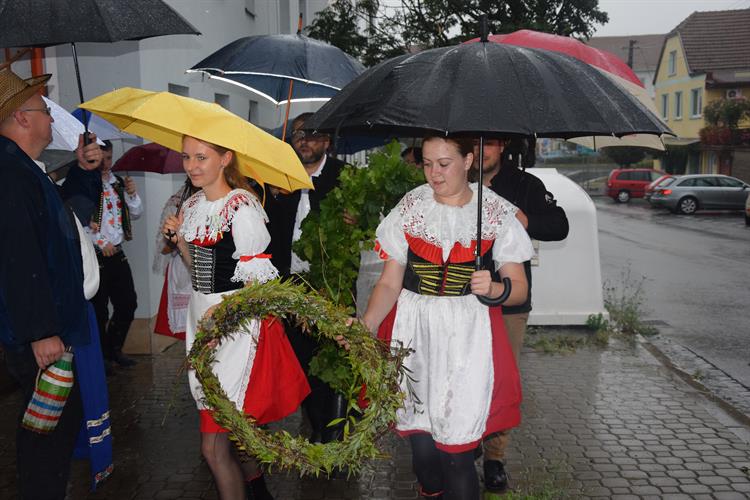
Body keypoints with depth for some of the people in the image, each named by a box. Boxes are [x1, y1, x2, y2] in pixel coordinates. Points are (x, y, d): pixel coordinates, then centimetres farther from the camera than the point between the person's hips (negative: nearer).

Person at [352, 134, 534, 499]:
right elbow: (389, 283, 3)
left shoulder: (497, 213, 2)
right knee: (421, 441, 2)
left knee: (456, 450, -5)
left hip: (469, 335, -1)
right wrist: (366, 324, -14)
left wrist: (493, 288, -18)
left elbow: (519, 288, 4)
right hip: (414, 332, 1)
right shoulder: (410, 208, 4)